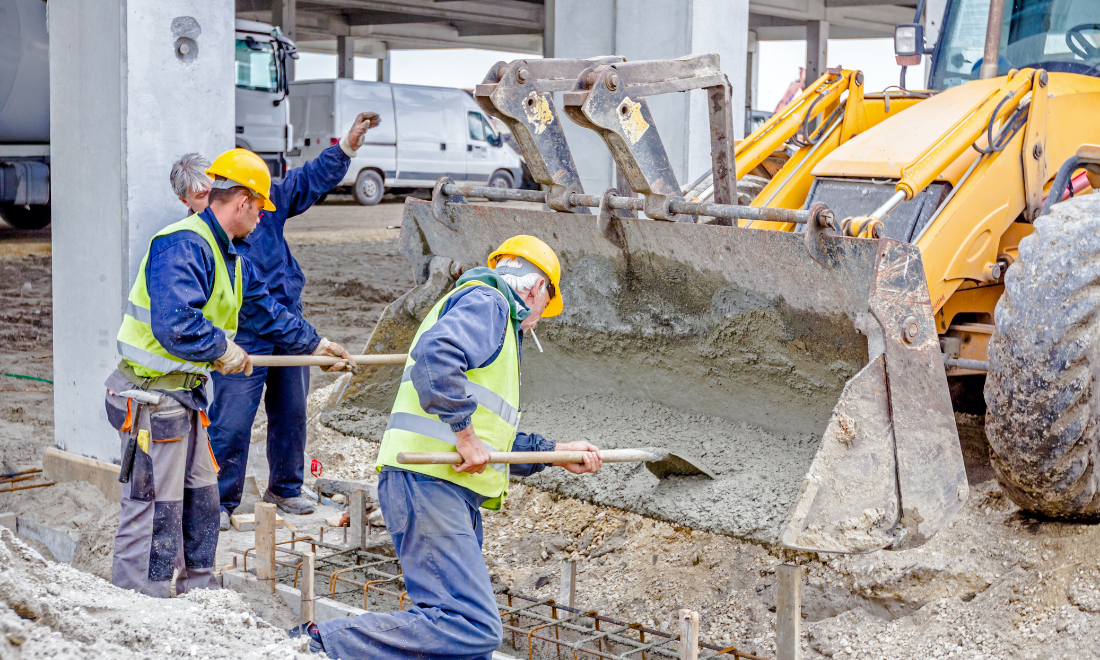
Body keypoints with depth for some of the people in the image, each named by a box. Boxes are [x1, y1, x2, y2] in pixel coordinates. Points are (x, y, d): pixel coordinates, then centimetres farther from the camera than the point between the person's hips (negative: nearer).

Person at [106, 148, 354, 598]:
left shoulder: (229, 256, 14)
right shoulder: (182, 246, -20)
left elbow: (266, 311, 25)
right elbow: (174, 325, -31)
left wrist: (314, 344, 27)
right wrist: (222, 347, -17)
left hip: (186, 393, 10)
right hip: (152, 396, -10)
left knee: (200, 500, 18)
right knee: (155, 510, -6)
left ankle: (198, 592, 31)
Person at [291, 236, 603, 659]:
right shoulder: (487, 301, -1)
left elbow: (495, 442, 32)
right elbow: (434, 355, -23)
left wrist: (555, 452, 30)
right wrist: (465, 432, -18)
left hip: (451, 492, 11)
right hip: (428, 481, -11)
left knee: (469, 624, 8)